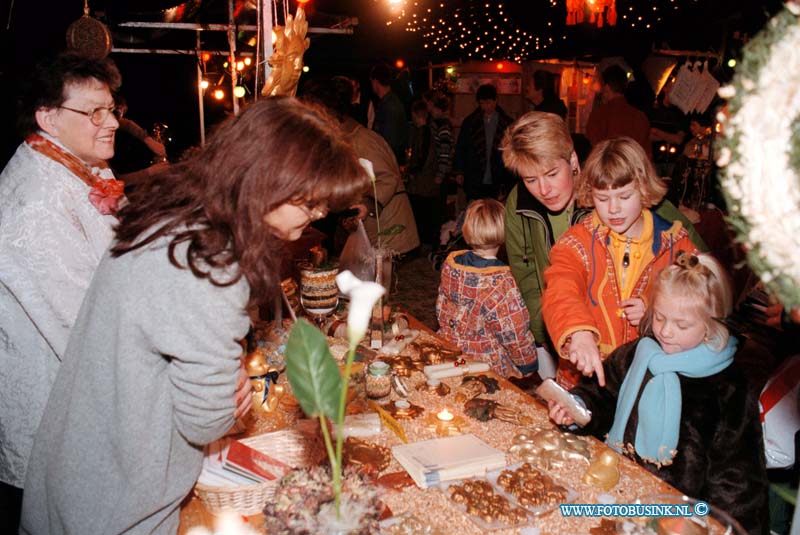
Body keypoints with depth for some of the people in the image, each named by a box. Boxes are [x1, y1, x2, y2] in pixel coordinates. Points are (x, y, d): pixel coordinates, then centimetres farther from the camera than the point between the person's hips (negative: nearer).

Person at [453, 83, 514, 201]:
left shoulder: (507, 123, 4)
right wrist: (459, 172, 3)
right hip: (474, 183, 0)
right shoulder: (470, 122, 6)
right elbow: (460, 148, 9)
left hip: (497, 182, 0)